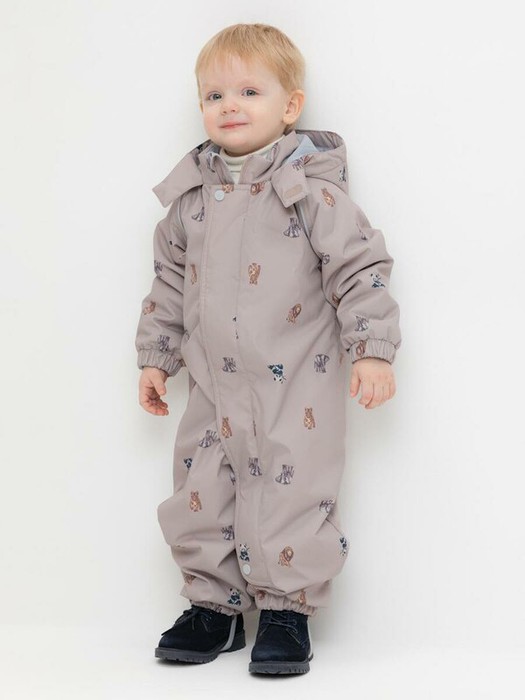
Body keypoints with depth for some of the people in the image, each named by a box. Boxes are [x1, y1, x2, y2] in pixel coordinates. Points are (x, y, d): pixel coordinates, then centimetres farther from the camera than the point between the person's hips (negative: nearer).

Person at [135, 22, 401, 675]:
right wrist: (155, 356, 16)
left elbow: (361, 267, -9)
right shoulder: (192, 193, 8)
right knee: (200, 498, 10)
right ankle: (214, 606, 26)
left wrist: (371, 350, -14)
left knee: (290, 498, -2)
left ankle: (286, 610, 16)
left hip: (297, 389, -5)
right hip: (214, 390, 5)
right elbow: (169, 280, 17)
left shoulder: (310, 186, -8)